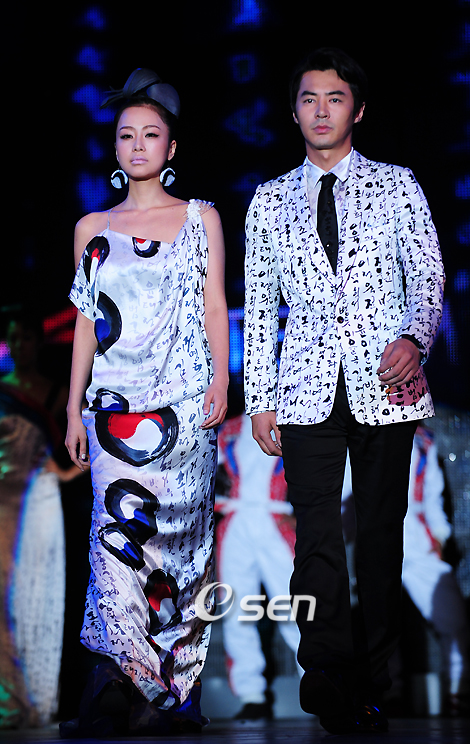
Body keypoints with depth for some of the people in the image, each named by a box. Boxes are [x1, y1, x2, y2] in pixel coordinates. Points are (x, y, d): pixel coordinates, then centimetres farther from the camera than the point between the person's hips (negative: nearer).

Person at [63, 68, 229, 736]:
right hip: (117, 401, 1)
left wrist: (220, 382, -5)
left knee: (179, 534, -3)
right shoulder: (93, 229, 14)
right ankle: (141, 686, -10)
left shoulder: (201, 218, 10)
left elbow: (215, 306, 7)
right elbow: (86, 324, 13)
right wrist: (74, 409, 9)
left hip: (184, 402, -1)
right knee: (120, 528, -11)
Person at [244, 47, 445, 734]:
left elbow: (429, 278, 4)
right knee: (317, 541, -3)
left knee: (381, 534, 4)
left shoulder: (397, 186, 8)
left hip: (386, 387, 0)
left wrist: (414, 338, -17)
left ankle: (369, 680, 14)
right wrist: (259, 399, 7)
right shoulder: (271, 200, 12)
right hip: (308, 391, 1)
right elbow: (259, 307, 13)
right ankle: (329, 681, 6)